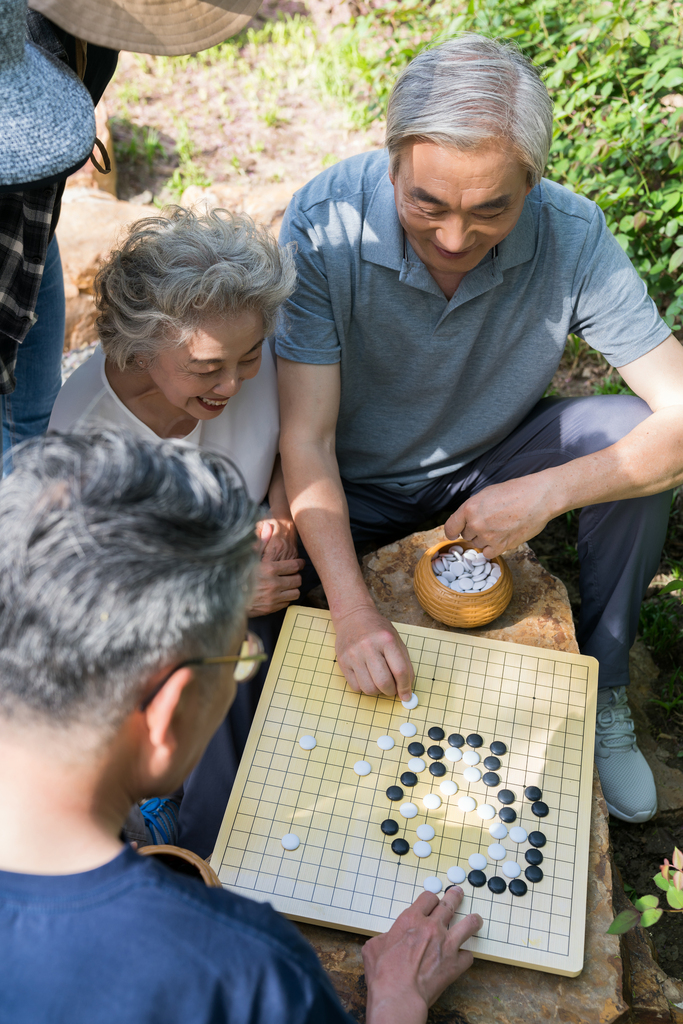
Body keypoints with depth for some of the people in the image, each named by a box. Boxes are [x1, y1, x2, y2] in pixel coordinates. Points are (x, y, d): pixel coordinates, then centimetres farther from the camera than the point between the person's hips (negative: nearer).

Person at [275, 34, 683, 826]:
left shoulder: (571, 238, -23)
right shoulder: (323, 226, -26)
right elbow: (306, 440, -26)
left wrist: (545, 494, -34)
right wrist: (352, 609, -36)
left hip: (492, 464, 2)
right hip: (356, 480, -1)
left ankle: (601, 689, 0)